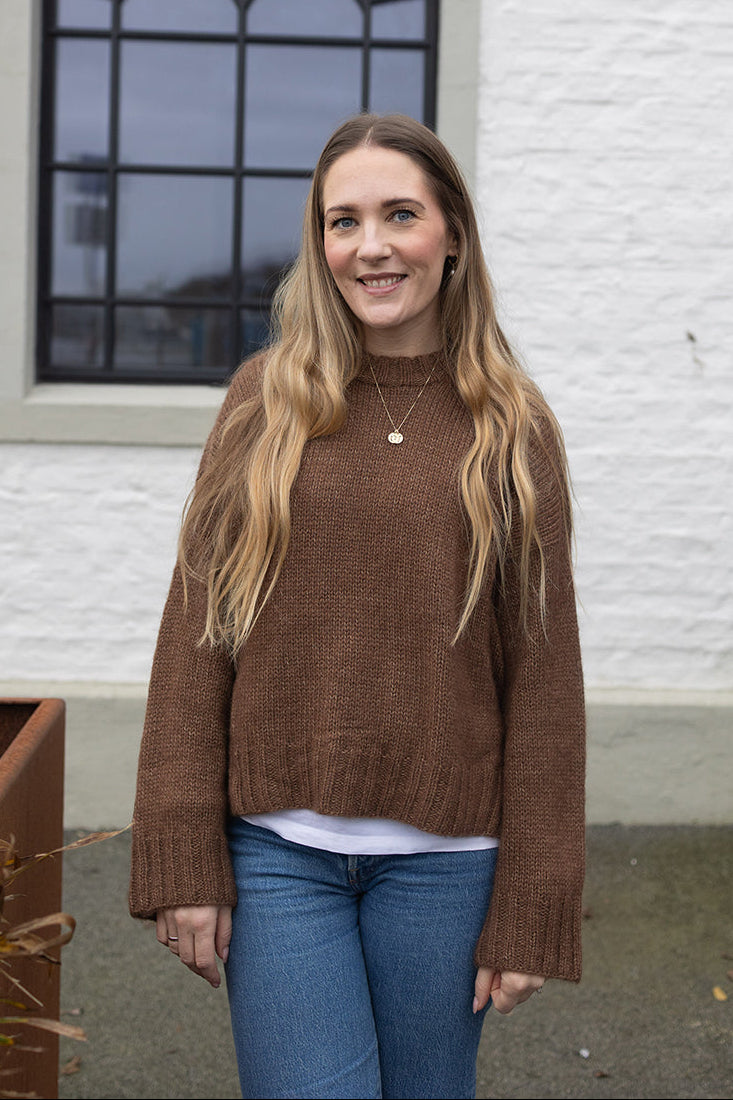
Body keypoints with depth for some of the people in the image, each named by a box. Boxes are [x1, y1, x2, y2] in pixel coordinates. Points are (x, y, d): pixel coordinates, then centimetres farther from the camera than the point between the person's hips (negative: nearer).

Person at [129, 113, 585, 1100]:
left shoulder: (512, 427, 2)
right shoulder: (266, 403, 2)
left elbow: (545, 675, 1)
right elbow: (196, 633, 1)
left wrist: (534, 909, -2)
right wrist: (182, 861, -5)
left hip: (443, 857, 1)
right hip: (278, 847, 0)